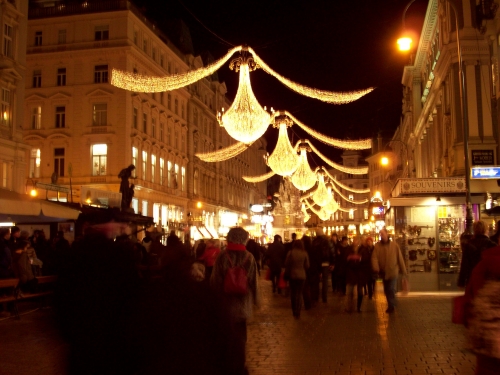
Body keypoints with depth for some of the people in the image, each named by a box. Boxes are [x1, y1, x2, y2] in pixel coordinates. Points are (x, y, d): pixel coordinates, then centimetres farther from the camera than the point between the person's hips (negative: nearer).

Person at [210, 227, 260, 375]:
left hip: (225, 301, -1)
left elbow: (215, 280, -9)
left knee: (226, 334, 15)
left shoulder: (222, 256, -13)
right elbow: (254, 281, -5)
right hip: (242, 302, 1)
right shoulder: (249, 257, -9)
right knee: (240, 335, 16)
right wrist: (256, 299, 10)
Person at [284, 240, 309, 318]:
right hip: (302, 275, 0)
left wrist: (287, 272, 13)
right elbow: (307, 265, -1)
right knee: (299, 294, 8)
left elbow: (286, 264, -4)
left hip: (292, 275, 0)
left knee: (293, 294, 13)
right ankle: (298, 313, 4)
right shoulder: (304, 253, -8)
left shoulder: (290, 253, -10)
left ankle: (294, 312, 20)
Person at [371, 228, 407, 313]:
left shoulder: (394, 245, -8)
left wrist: (403, 270, -2)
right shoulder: (377, 245, -5)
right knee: (386, 290, 15)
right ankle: (391, 305, 33)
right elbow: (374, 257, -13)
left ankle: (391, 306, 8)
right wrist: (376, 268, -29)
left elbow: (400, 258, -4)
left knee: (391, 289, -8)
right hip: (383, 272, 3)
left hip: (393, 271, -3)